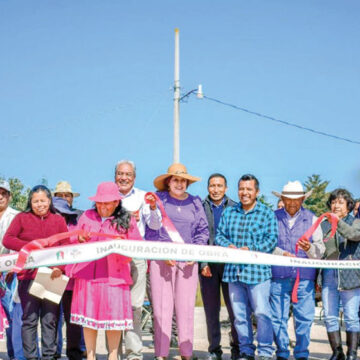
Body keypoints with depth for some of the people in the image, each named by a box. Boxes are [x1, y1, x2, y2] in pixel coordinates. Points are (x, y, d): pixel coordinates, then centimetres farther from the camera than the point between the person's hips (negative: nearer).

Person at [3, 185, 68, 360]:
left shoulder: (58, 220, 12)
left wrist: (60, 267, -12)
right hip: (28, 275, -1)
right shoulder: (22, 218, 9)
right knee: (30, 319, 2)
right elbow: (7, 240, -2)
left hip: (52, 276, 1)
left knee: (50, 319, 4)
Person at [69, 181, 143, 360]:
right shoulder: (86, 216, 12)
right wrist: (80, 238, -4)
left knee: (114, 316, -2)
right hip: (86, 274, 2)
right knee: (88, 315, 5)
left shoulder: (127, 220, 5)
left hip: (114, 275, -2)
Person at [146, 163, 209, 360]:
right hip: (161, 261, -2)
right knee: (162, 308, -3)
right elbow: (151, 230, 2)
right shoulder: (159, 199, 5)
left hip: (188, 262, 2)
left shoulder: (195, 202, 12)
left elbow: (203, 231, 12)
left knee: (186, 308, 3)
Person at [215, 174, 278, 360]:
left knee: (261, 312, -4)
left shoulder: (267, 214, 3)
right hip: (233, 271, 4)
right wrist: (228, 246, -8)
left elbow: (271, 239, -4)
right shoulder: (228, 212, 15)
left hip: (258, 270, -4)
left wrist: (250, 249, -15)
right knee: (239, 314, 8)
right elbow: (219, 235, 13)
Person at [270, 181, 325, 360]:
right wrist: (282, 254, -14)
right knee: (278, 318, 0)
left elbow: (320, 249, 5)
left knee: (304, 318, -1)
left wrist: (310, 248, -16)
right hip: (279, 278, 0)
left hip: (304, 278, 0)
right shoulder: (273, 217, 10)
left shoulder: (311, 219, 12)